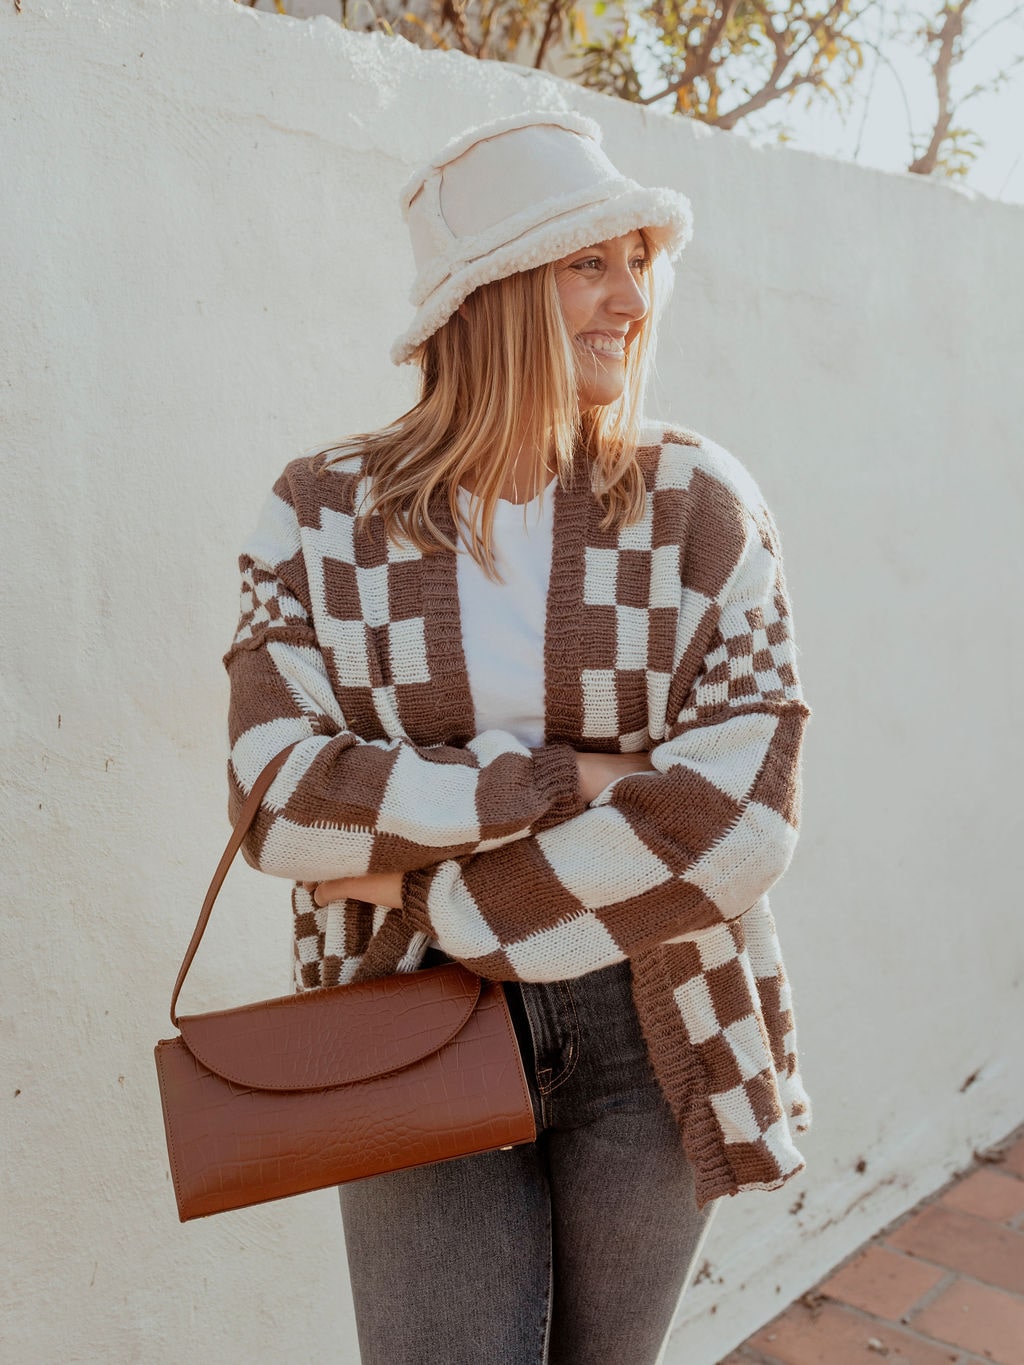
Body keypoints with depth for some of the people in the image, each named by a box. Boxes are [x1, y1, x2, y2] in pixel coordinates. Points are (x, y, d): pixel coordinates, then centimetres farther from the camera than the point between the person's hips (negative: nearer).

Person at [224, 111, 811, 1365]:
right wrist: (561, 778, -20)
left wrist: (424, 894, -15)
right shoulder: (323, 513, -5)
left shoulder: (698, 504, -7)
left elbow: (738, 818, -16)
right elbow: (279, 794, -14)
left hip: (651, 1036, 1)